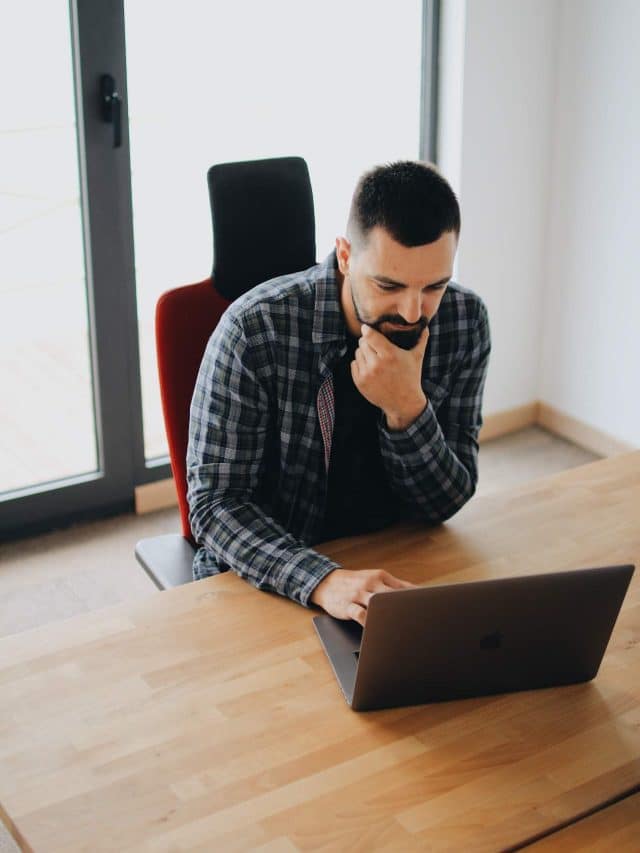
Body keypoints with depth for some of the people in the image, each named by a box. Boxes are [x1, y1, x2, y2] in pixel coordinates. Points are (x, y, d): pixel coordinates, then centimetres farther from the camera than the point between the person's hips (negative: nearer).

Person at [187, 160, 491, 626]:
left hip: (397, 569, 4)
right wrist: (322, 581, -36)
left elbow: (446, 502, -5)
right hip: (266, 581, -3)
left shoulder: (464, 321, -8)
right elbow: (216, 501, -19)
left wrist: (408, 408, -25)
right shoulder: (256, 329, -20)